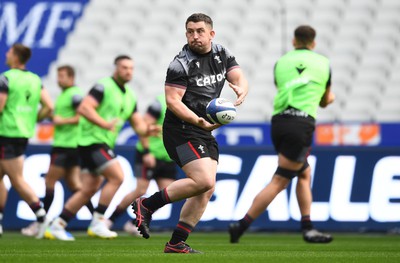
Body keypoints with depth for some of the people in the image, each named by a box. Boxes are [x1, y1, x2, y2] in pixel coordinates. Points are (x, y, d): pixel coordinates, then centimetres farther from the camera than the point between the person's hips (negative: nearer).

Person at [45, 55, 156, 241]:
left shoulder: (130, 96, 15)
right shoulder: (104, 86, -12)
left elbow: (138, 125, 14)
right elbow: (84, 108, -23)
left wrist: (148, 130, -8)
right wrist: (105, 124, -33)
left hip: (103, 145, 9)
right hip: (93, 140, -9)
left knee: (88, 190, 7)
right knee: (117, 176, -18)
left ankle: (57, 226, 11)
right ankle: (98, 222, -12)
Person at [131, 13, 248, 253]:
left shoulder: (223, 55, 7)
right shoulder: (181, 64, -14)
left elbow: (240, 78, 2)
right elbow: (172, 101, -19)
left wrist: (241, 91, -23)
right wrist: (199, 122, -29)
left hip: (206, 134, 8)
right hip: (181, 131, -8)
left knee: (207, 190, 4)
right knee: (204, 181, -21)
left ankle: (176, 243, 9)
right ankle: (147, 205, -8)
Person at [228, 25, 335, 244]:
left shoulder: (281, 62, 15)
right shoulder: (323, 63, 11)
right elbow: (325, 101, 23)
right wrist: (330, 97, 48)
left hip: (279, 121, 4)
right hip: (302, 124, -4)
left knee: (305, 174, 20)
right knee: (279, 181, -3)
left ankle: (307, 228, 15)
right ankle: (241, 226, -11)